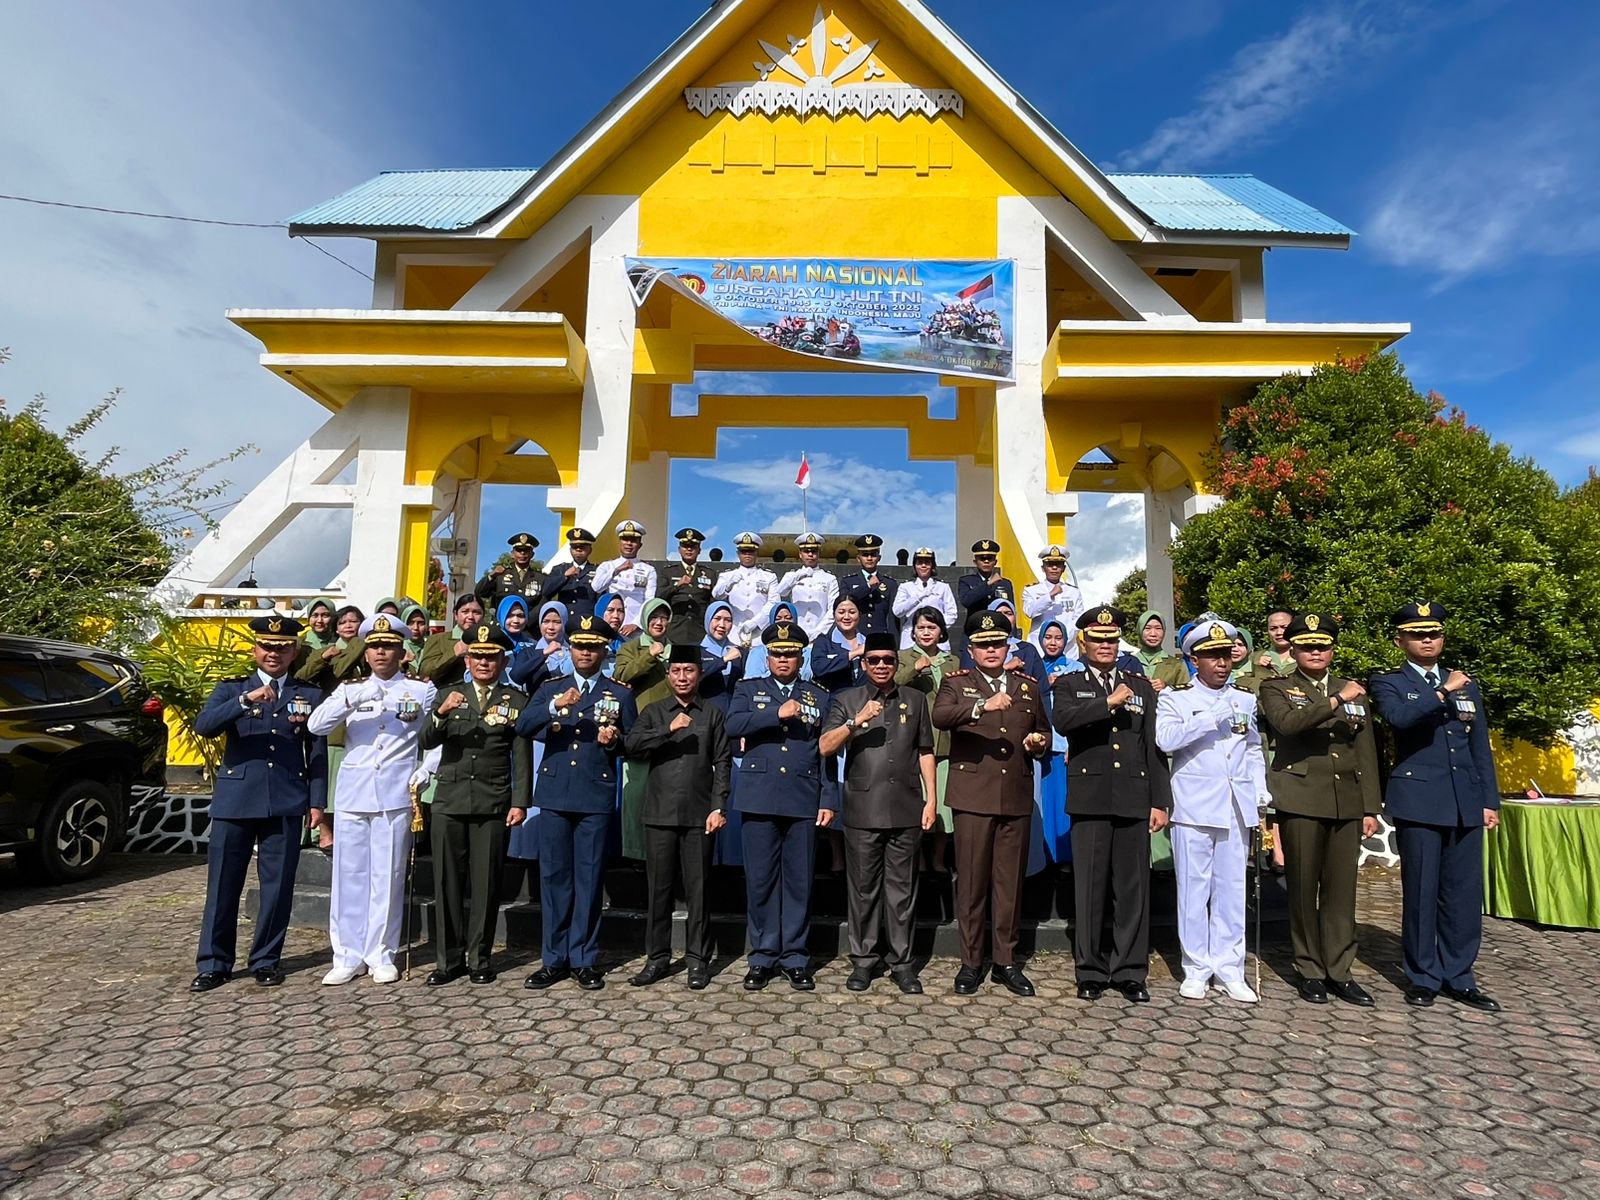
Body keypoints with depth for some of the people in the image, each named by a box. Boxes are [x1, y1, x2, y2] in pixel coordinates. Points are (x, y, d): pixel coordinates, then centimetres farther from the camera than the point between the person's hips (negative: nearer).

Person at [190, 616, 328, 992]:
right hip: (235, 800, 0)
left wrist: (317, 801, 1)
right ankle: (213, 963, 18)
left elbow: (318, 754, 7)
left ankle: (266, 960, 19)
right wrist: (245, 701, -24)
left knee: (278, 886, 5)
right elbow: (203, 726, -11)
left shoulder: (309, 696, 9)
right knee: (223, 885, 5)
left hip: (286, 804, 0)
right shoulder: (231, 689, 8)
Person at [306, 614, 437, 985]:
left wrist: (426, 770, -9)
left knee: (388, 876, 2)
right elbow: (316, 725, -4)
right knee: (349, 875, 5)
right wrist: (352, 699, -19)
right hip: (353, 795, 2)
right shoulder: (350, 688, 10)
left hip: (396, 796, -2)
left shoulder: (422, 690, 6)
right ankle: (349, 956, 16)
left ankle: (381, 954, 15)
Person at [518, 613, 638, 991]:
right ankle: (555, 959, 18)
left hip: (597, 797, -1)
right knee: (554, 876, 6)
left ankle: (585, 960, 15)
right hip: (555, 794, 2)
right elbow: (523, 727, -6)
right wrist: (555, 707, -23)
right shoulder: (550, 688, 10)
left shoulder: (620, 694, 7)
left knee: (589, 878, 4)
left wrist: (614, 741, -13)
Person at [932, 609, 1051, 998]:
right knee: (972, 882, 3)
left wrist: (1038, 743, 1)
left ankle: (1006, 961, 21)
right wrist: (982, 706, -32)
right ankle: (970, 962, 15)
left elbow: (1043, 734, 24)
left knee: (1010, 882, 8)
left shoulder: (1028, 687, 14)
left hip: (1017, 798, 3)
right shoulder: (956, 683, 3)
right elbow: (939, 716, -18)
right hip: (973, 796, -3)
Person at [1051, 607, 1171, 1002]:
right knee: (1090, 888, 4)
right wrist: (1109, 703, -14)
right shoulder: (1069, 684, 8)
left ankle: (1130, 971, 18)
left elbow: (1155, 746, 10)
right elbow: (1062, 720, -15)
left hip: (1134, 800, 2)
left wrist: (1161, 802, 5)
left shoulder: (1141, 686, 14)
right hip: (1090, 799, -2)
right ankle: (1091, 971, 15)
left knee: (1133, 887, 6)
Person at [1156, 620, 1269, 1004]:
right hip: (1194, 808, -3)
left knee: (1232, 890, 7)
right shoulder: (1175, 698, 0)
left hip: (1237, 809, 3)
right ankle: (1196, 969, 12)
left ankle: (1228, 968, 17)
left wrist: (1261, 800, 7)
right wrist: (1214, 716, -21)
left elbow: (1255, 753, 15)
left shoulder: (1246, 699, 12)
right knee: (1194, 890, 2)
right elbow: (1166, 738, -17)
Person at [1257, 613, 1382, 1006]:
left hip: (1347, 803, 3)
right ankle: (1310, 971, 13)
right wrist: (1336, 701, -23)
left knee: (1341, 889, 5)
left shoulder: (1353, 692, 15)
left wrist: (1370, 808, 8)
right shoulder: (1276, 688, 4)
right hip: (1300, 801, -3)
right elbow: (1288, 723, -18)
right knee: (1304, 889, 2)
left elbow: (1366, 753, 13)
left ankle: (1339, 971, 16)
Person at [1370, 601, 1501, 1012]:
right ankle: (1423, 977, 13)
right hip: (1418, 801, -4)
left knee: (1464, 893, 7)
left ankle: (1458, 977, 19)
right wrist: (1444, 692, -17)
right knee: (1420, 891, 1)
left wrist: (1490, 801, 11)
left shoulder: (1467, 684, 16)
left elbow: (1481, 748, 16)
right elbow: (1399, 716, -20)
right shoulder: (1388, 683, 3)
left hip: (1466, 803, 4)